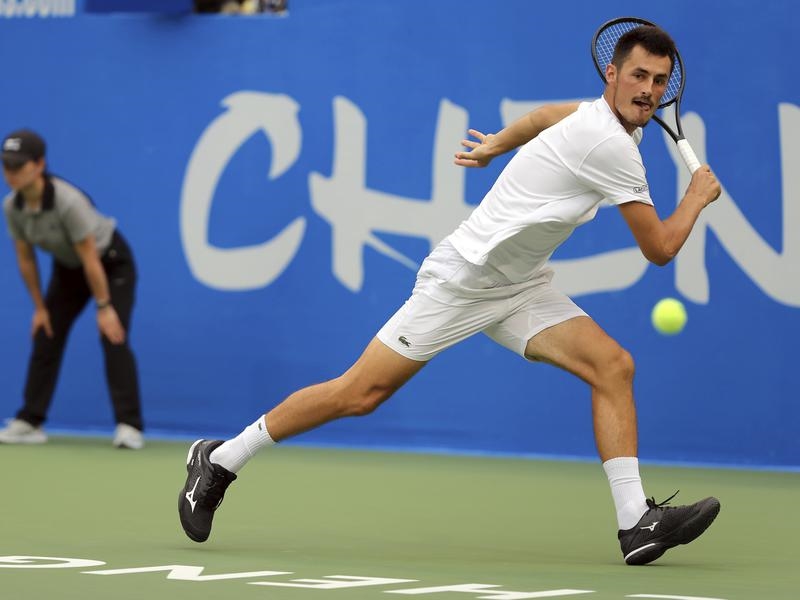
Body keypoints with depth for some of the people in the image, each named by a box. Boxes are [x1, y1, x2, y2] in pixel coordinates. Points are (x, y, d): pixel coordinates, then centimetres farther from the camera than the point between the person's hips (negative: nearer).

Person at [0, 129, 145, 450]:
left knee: (114, 339, -18)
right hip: (68, 267, 7)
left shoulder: (68, 201, -36)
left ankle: (129, 426, -17)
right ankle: (29, 423, 9)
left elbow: (90, 259, -30)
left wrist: (104, 307, -24)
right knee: (45, 338, 2)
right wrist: (40, 306, 0)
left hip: (111, 263, -7)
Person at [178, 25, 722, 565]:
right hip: (462, 278, -9)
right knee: (360, 394, -4)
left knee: (613, 366, -11)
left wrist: (494, 146, 42)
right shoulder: (611, 145, -24)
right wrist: (697, 198, -1)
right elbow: (660, 249, -18)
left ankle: (636, 523, -13)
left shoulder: (605, 115, 4)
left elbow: (549, 115, 28)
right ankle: (220, 461, 12)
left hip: (522, 288, 9)